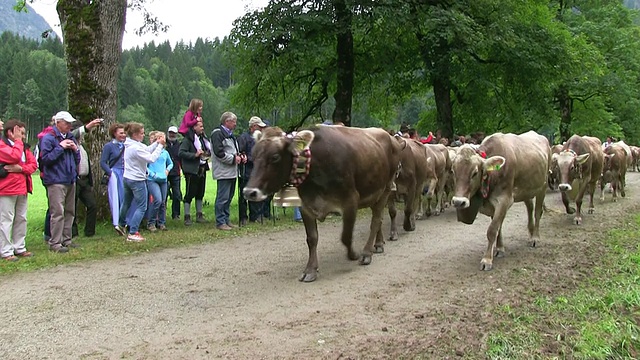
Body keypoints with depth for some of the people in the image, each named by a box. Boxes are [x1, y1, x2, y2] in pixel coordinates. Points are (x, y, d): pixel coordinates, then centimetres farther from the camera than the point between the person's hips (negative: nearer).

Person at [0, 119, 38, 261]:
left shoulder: (24, 146, 15)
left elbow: (33, 164, 7)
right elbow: (14, 156, -26)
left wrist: (21, 168, -11)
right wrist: (17, 141, -16)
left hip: (22, 188, 8)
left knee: (21, 219, 12)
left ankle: (19, 248, 22)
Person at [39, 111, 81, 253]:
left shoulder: (70, 137, 17)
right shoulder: (48, 138, -7)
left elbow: (77, 160, 20)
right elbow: (45, 158, -15)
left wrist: (75, 149, 1)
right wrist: (60, 147, -15)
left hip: (71, 180, 8)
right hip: (56, 181, -8)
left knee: (70, 212, 12)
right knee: (58, 213, -10)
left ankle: (66, 239, 21)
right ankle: (55, 243, -4)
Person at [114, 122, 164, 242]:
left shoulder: (129, 144, 6)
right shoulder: (135, 148, -24)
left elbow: (147, 150, 7)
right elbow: (151, 158, -25)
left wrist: (157, 143, -3)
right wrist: (160, 145, -18)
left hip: (127, 178, 10)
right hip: (137, 180, -10)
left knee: (126, 203, 27)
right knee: (141, 207, -2)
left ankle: (120, 224, 43)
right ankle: (132, 234, -2)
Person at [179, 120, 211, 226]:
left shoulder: (203, 138, 15)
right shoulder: (188, 139, -11)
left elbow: (209, 149, 28)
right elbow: (181, 153, -19)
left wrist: (208, 154, 7)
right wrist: (195, 155, -24)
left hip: (202, 169, 8)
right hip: (192, 170, -8)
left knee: (200, 193, 13)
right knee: (190, 193, -4)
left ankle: (199, 215, 22)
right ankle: (187, 217, 2)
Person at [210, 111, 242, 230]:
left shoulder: (230, 134, 22)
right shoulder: (217, 133, -10)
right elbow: (219, 152, -19)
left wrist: (240, 156, 9)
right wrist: (233, 158, -15)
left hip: (232, 171, 10)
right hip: (224, 172, -10)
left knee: (229, 197, 13)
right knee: (223, 198, -8)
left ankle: (226, 220, 20)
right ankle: (220, 222, -3)